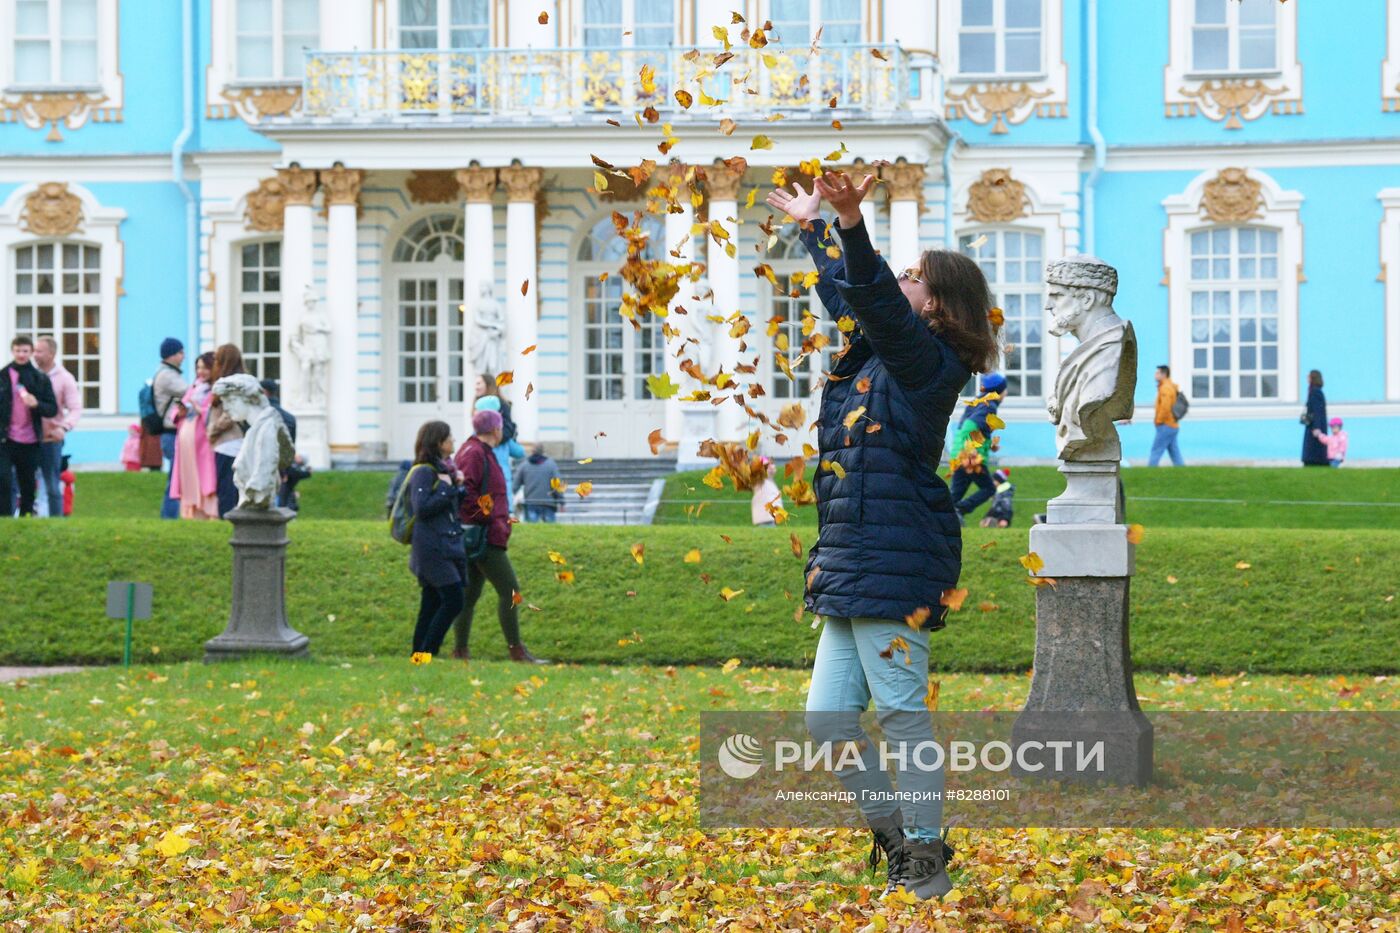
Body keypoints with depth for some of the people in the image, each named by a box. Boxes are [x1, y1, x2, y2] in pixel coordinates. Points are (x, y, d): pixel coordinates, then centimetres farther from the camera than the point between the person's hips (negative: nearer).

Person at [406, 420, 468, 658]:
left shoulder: (444, 469, 16)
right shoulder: (423, 472, -11)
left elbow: (456, 507, 23)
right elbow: (422, 508, -20)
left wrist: (459, 486, 6)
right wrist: (446, 488, -15)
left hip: (448, 546, 9)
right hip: (432, 547, -9)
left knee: (432, 606, 9)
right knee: (453, 600, -13)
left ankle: (419, 656, 12)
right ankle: (425, 655, -10)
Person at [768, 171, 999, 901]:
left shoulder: (927, 361, -9)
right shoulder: (875, 351, 17)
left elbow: (878, 300, -26)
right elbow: (849, 295, 35)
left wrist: (852, 226, -39)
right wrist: (814, 229, 44)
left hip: (895, 566, -10)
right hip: (849, 563, 10)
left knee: (902, 715, -6)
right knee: (828, 716, 9)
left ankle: (926, 863, -1)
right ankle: (896, 841, 18)